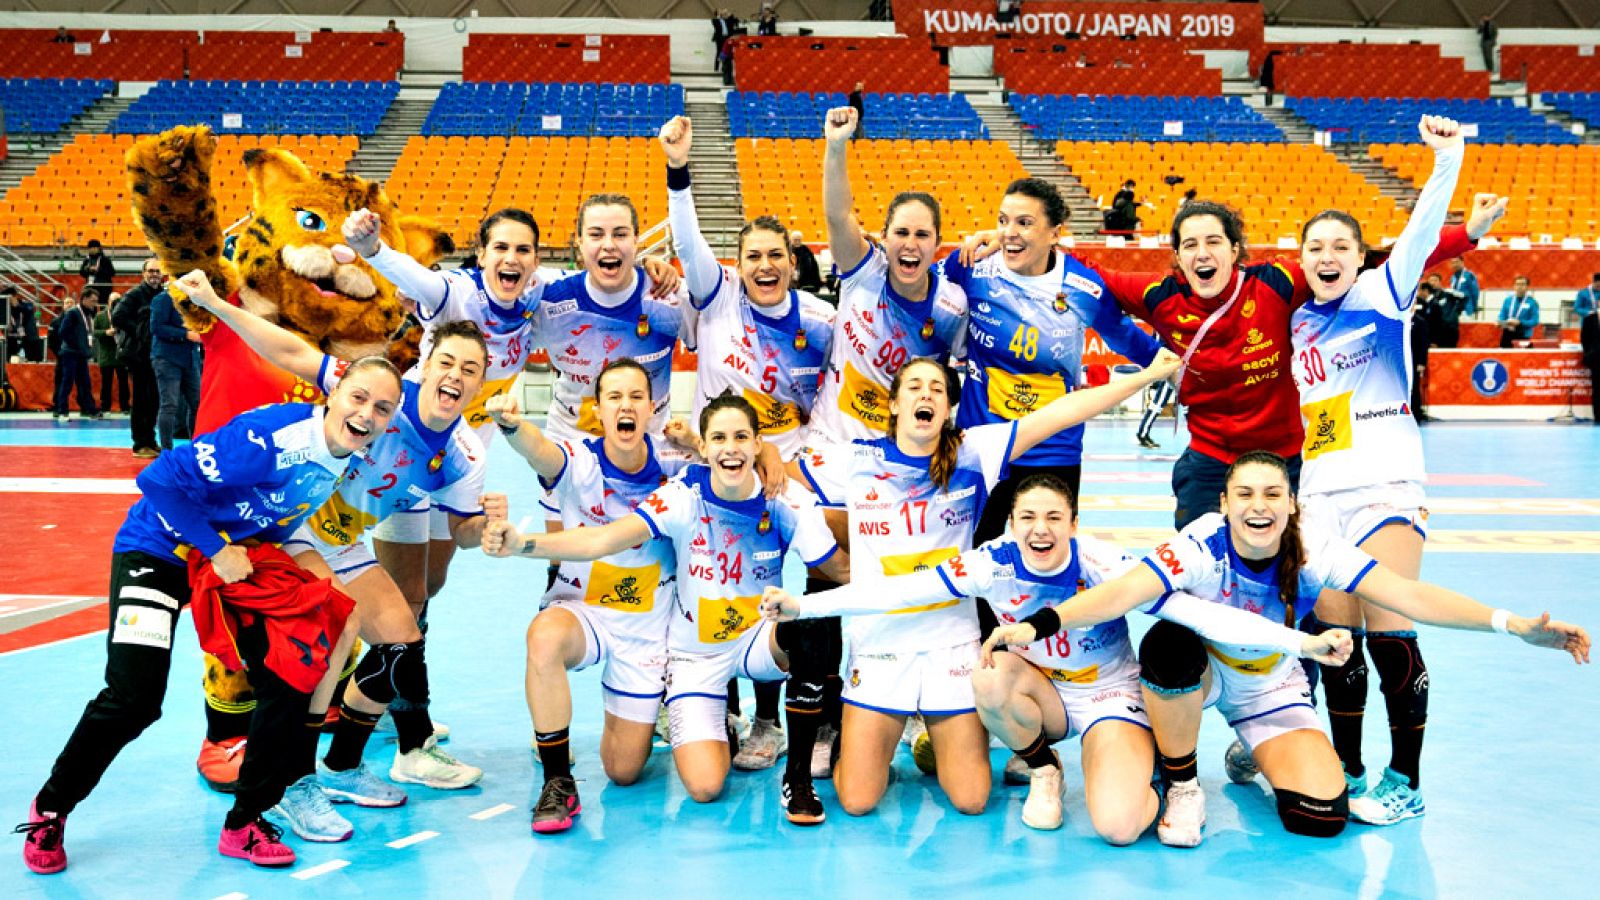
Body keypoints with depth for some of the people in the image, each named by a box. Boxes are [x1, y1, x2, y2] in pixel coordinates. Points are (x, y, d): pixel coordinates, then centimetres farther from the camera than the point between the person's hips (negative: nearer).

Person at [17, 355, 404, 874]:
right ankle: (50, 810, 15)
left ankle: (244, 824, 13)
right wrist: (216, 551, -24)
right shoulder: (269, 437, -32)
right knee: (134, 699, -14)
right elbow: (161, 480, -29)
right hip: (159, 552, -6)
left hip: (241, 563, 7)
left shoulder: (352, 459, -9)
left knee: (290, 684, -4)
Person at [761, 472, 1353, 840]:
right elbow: (898, 589, -20)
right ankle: (1042, 770, 0)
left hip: (1110, 695, -3)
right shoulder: (994, 564, -20)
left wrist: (1301, 642, -38)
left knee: (1118, 827, -26)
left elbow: (1199, 612, -30)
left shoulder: (1104, 566, -26)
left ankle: (1146, 772, 12)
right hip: (1044, 693, 3)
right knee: (992, 677, -32)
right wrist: (801, 605, -24)